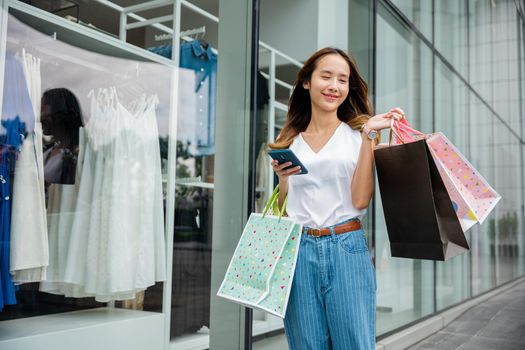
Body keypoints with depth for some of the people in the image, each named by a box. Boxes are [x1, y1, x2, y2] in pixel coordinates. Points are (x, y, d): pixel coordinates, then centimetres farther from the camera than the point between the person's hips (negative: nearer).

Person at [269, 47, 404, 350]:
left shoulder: (358, 134, 5)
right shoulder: (289, 143, 10)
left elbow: (360, 199, -7)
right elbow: (283, 209, 13)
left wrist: (368, 135, -9)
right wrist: (283, 177, -6)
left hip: (347, 248, -2)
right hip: (299, 251, 2)